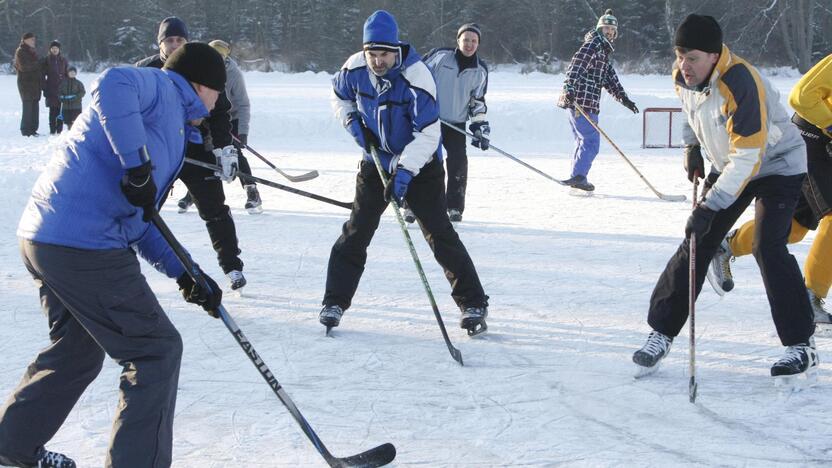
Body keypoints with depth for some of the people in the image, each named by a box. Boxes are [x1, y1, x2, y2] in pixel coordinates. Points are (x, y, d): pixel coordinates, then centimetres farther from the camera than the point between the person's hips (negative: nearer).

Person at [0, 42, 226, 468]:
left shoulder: (171, 123, 25)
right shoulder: (161, 88, -2)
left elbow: (138, 220, 24)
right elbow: (112, 85, -28)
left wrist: (184, 275, 16)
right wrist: (138, 167, -28)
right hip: (85, 246, -11)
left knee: (77, 349, 28)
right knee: (156, 350, -1)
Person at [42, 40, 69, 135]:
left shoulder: (63, 60, 10)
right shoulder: (47, 60, 5)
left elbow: (67, 74, 13)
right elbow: (42, 74, 4)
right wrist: (44, 87, -4)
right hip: (51, 87, -2)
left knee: (60, 109, -1)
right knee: (52, 110, -3)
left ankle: (59, 130, 4)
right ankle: (52, 130, 0)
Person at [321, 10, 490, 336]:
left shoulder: (416, 77, -27)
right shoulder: (355, 69, -13)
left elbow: (428, 133, -26)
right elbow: (339, 95, 11)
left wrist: (405, 170, -34)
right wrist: (352, 120, -7)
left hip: (420, 166, -4)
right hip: (375, 161, 4)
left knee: (440, 233, -8)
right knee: (356, 233, 3)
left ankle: (473, 305, 1)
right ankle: (335, 302, 13)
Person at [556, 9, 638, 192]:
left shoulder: (605, 52, 23)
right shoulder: (593, 44, -8)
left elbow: (610, 78, 23)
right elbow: (576, 65, -20)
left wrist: (624, 98, 15)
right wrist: (569, 88, -33)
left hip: (588, 103, 10)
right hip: (581, 101, -10)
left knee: (583, 140, 16)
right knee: (591, 141, -11)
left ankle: (578, 178, 22)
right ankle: (578, 176, -12)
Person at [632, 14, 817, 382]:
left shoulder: (740, 83, -35)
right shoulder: (683, 77, -11)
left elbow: (747, 156, -36)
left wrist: (711, 206, -39)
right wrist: (692, 146, 8)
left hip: (776, 163, -7)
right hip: (729, 166, 7)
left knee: (768, 247, -21)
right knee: (696, 245, -1)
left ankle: (801, 348, -12)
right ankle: (661, 333, 7)